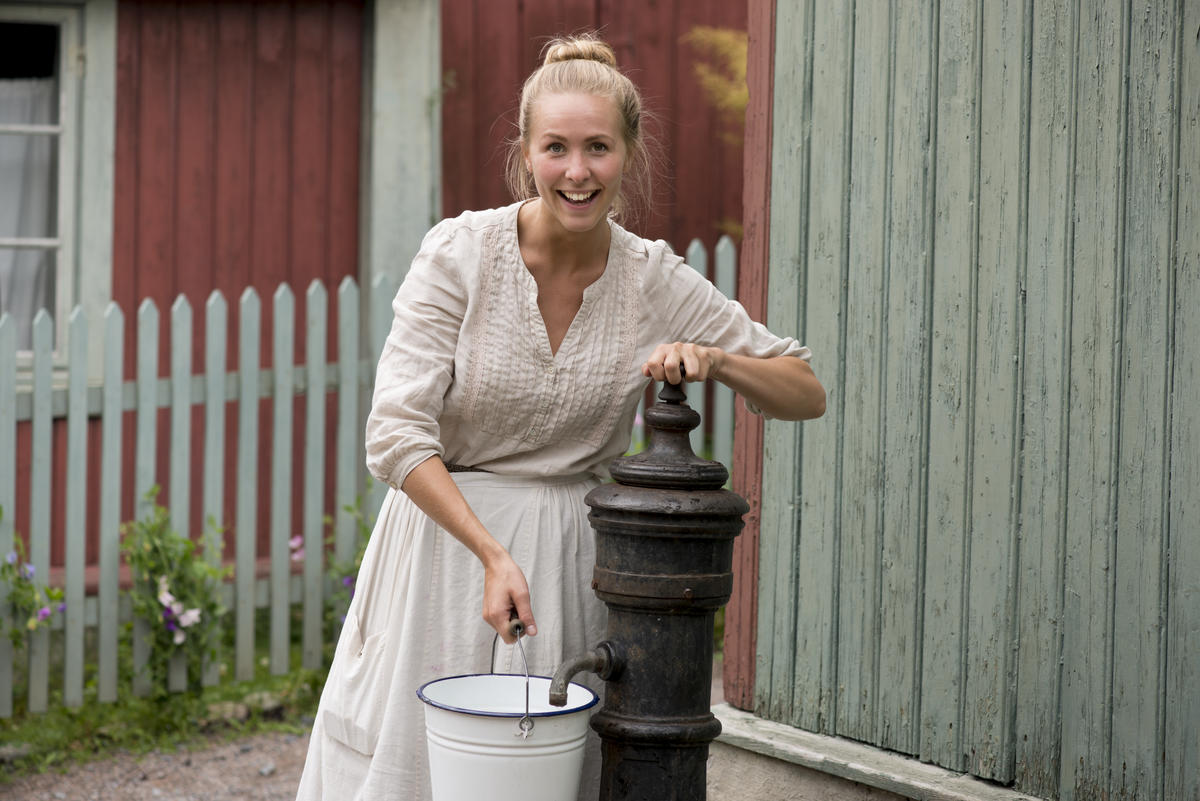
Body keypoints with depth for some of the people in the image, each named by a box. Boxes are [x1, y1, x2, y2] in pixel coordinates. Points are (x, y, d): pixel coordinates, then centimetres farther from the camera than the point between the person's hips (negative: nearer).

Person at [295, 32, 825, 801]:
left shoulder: (654, 279, -5)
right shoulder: (459, 254, -12)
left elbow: (808, 394, 1)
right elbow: (396, 432, -16)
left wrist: (714, 359, -19)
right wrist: (493, 554, -26)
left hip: (577, 556, 2)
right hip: (448, 530, -2)